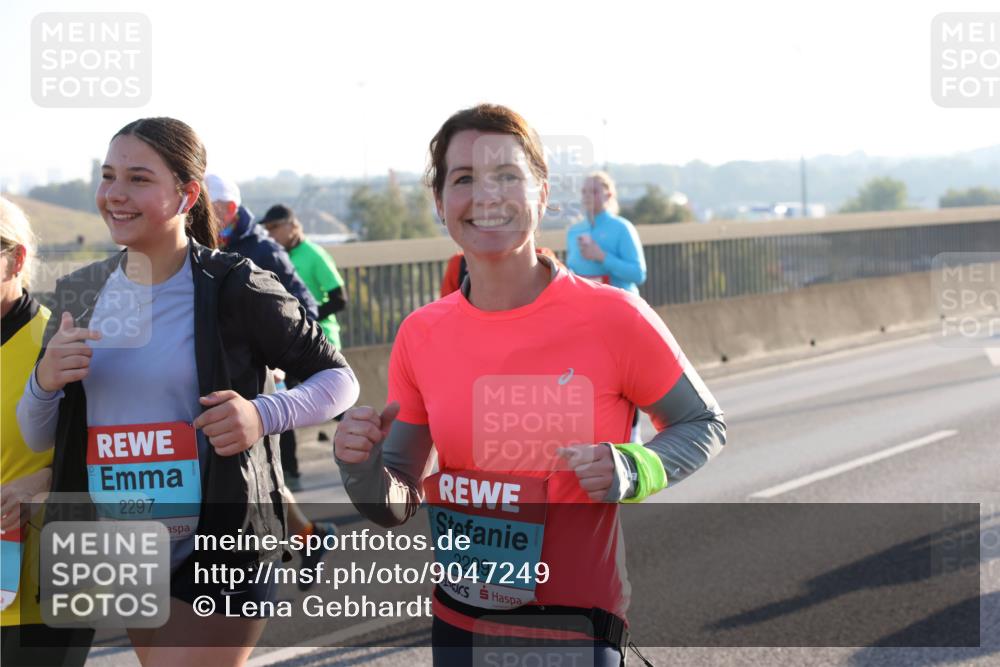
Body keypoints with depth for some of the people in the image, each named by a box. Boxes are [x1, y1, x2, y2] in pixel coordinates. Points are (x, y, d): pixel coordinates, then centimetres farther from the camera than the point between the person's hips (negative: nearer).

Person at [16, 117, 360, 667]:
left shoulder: (235, 288, -11)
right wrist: (44, 382, -12)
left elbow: (338, 378, -4)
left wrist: (264, 415, -22)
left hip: (220, 553, -6)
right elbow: (38, 439, 10)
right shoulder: (80, 295, 4)